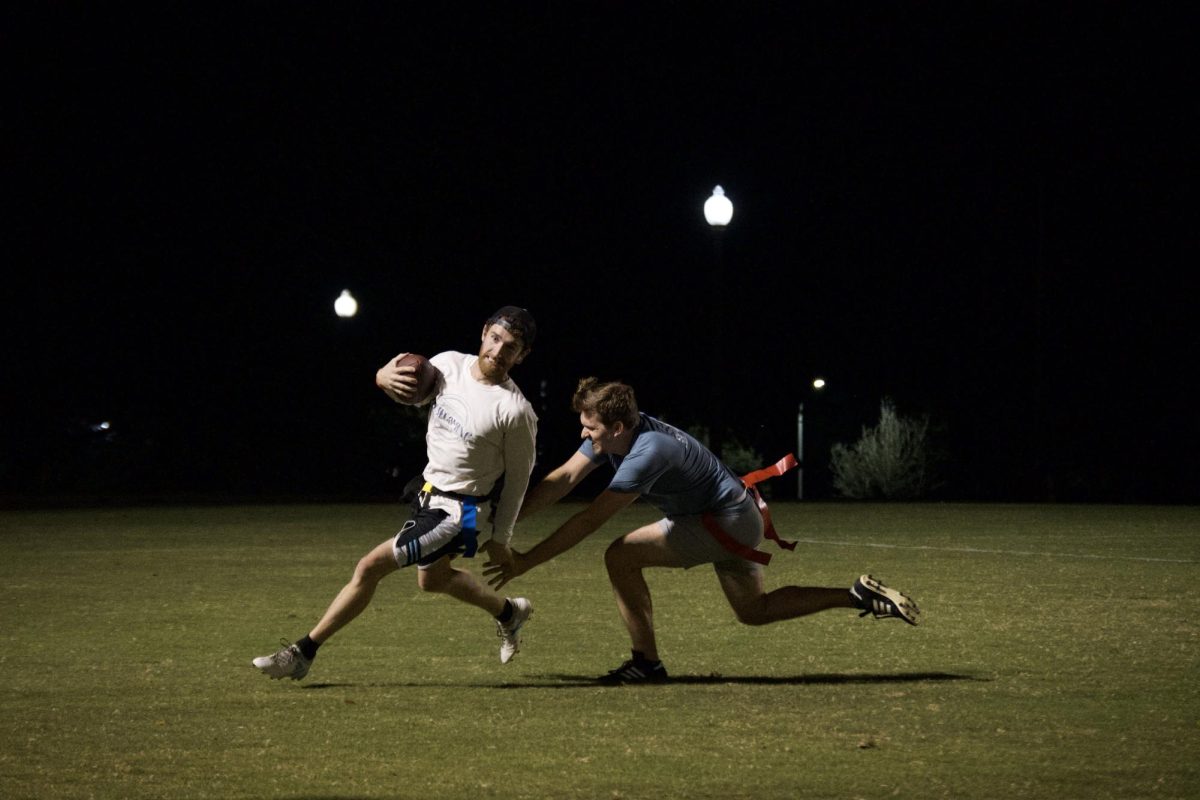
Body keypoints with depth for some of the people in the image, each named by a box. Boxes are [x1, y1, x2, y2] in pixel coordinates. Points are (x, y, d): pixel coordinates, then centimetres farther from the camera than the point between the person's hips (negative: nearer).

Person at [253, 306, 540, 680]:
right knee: (431, 578, 28)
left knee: (371, 567, -14)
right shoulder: (450, 365, -6)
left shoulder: (515, 411, -23)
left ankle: (303, 652, -5)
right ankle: (510, 613, 52)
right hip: (430, 492, 8)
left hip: (461, 512, -8)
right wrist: (386, 376, -16)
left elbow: (518, 477, -10)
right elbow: (405, 389, 10)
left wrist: (500, 540, -3)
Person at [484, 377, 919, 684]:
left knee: (621, 556, -18)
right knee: (754, 610, 22)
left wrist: (526, 562, -32)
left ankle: (647, 662, -9)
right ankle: (860, 595, 20)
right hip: (736, 519, 10)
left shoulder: (647, 452, -32)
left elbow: (589, 520, -34)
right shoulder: (612, 432, -6)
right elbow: (561, 479, -7)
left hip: (727, 524, -10)